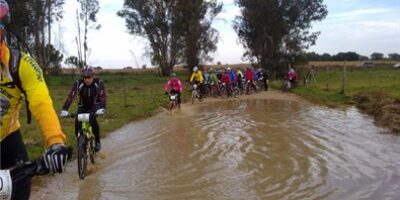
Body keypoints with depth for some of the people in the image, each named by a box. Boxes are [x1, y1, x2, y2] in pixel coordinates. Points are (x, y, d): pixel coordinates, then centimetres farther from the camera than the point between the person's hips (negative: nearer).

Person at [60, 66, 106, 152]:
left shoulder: (99, 83, -23)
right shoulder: (78, 83, -21)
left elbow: (103, 96, -33)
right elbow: (71, 96, -30)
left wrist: (102, 108, -51)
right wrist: (64, 110, -44)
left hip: (95, 105, -2)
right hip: (83, 106, 2)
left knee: (93, 120, -31)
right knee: (77, 124, -16)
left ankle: (97, 142, -11)